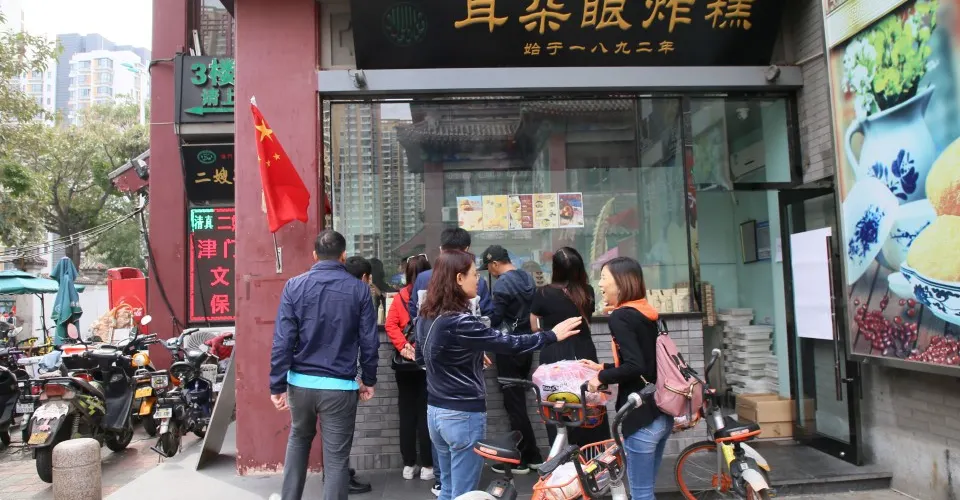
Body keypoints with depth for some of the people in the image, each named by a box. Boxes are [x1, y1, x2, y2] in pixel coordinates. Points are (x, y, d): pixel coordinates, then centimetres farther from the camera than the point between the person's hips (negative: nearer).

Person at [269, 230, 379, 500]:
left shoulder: (294, 286, -3)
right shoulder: (359, 290, -5)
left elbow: (283, 341, -7)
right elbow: (369, 342, -3)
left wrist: (277, 385, -2)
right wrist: (368, 380, 10)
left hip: (300, 382, 2)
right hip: (340, 386, -2)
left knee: (298, 440, 27)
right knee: (336, 457, 6)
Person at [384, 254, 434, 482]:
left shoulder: (399, 297, 2)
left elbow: (390, 325, -7)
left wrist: (403, 346, -11)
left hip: (406, 361, 2)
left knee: (407, 413, 9)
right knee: (426, 413, 4)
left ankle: (408, 465, 16)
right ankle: (427, 466, 9)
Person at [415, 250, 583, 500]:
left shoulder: (426, 317, 3)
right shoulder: (459, 322, -23)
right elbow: (508, 343, -20)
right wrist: (552, 335, -8)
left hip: (436, 411, 9)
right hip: (463, 415, -9)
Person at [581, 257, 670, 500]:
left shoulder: (620, 317, -15)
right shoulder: (647, 313, 10)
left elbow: (634, 366, -25)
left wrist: (602, 377, -10)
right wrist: (603, 367, 19)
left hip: (642, 417, -9)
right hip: (661, 414, 9)